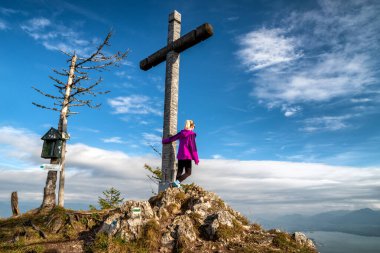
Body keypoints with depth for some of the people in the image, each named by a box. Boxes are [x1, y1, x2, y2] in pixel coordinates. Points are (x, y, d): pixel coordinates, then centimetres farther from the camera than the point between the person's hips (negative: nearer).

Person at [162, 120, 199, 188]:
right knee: (188, 172, -1)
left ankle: (177, 183, 4)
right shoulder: (191, 134, -9)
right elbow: (193, 147, -11)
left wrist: (164, 141, 36)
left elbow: (172, 138, 17)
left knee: (179, 171, 14)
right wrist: (196, 159, -6)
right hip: (187, 156, -6)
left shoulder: (181, 133, 7)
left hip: (180, 156, 6)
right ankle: (177, 182, -19)